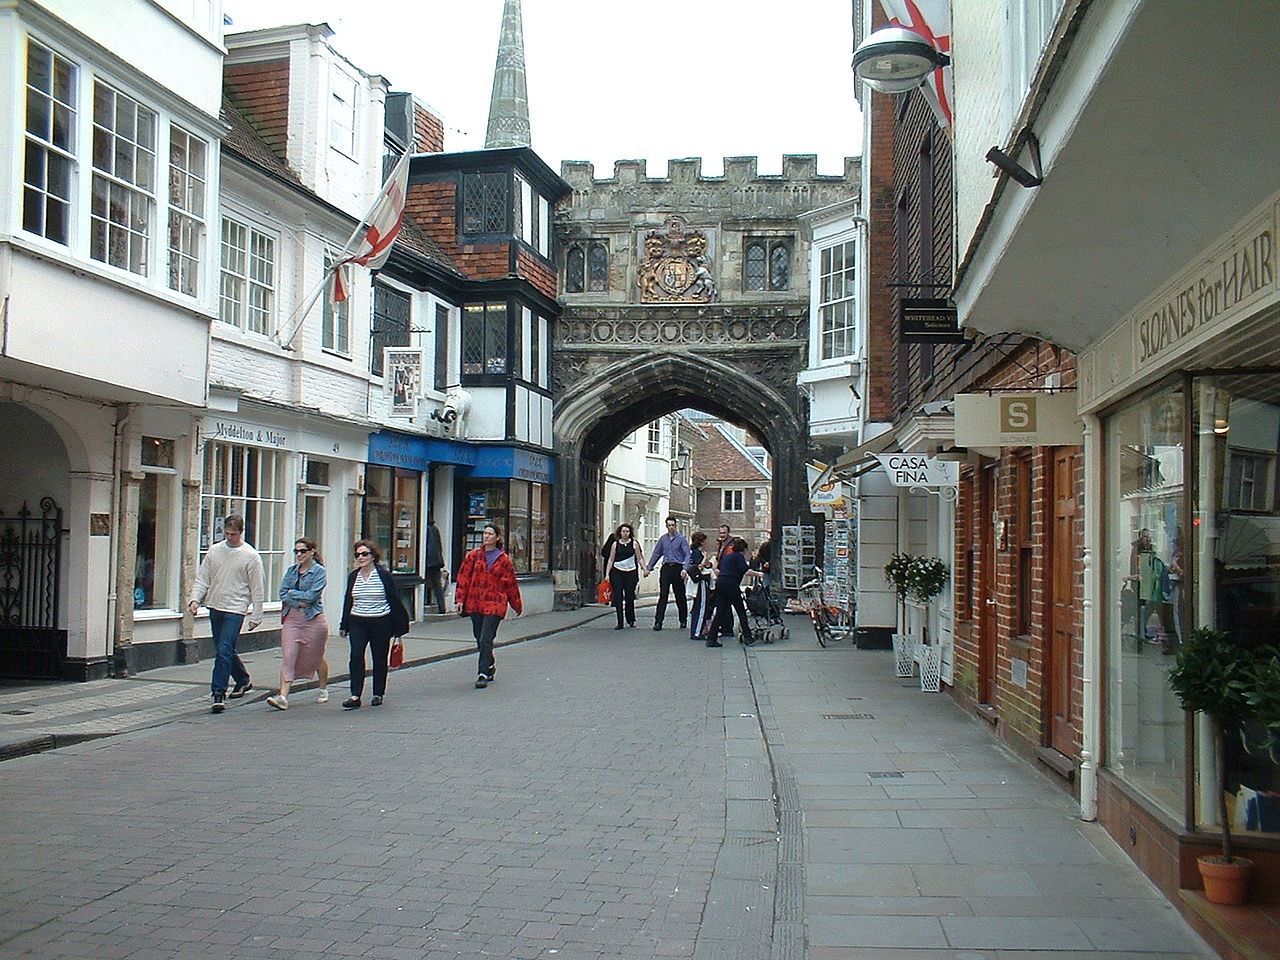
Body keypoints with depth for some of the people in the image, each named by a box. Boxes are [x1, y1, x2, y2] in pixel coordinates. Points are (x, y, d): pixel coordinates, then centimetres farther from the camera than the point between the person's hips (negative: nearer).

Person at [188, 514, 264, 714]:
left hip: (235, 610, -6)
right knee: (223, 651, 14)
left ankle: (219, 693, -11)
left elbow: (257, 589, -3)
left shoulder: (251, 556, -6)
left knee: (224, 651, -14)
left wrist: (256, 617, -3)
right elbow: (202, 579, 10)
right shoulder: (214, 551, 6)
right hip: (215, 607, 6)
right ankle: (244, 681, 34)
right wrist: (195, 599, -6)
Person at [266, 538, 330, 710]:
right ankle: (283, 697, -12)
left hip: (313, 619, -4)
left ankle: (323, 689, 33)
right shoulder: (291, 571, 10)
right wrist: (300, 602, -12)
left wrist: (292, 593, -6)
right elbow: (283, 593, 2)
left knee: (316, 657, 11)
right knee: (288, 657, -7)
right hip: (291, 618, 4)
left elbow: (312, 595, -15)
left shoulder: (319, 571, -5)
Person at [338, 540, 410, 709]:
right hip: (357, 623, 3)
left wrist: (398, 627, -3)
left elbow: (395, 600, -2)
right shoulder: (353, 576, 8)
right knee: (356, 656, -10)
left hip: (381, 623, -3)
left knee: (379, 658, 7)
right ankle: (355, 696, -10)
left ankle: (378, 694, 22)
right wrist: (344, 625, 14)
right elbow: (348, 601, 16)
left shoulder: (384, 575, -4)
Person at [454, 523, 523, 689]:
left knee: (486, 639, -11)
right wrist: (460, 599, -2)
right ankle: (490, 668, 32)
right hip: (475, 603, 3)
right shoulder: (474, 555, 6)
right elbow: (463, 577, 6)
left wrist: (517, 605, 14)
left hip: (494, 604, -3)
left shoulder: (504, 560, 2)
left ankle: (483, 674, -9)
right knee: (479, 639, 12)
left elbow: (511, 584, 8)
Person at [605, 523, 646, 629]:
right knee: (618, 598, -5)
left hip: (631, 573, 0)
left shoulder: (634, 543, 4)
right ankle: (620, 623, -1)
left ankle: (631, 620, 22)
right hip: (617, 572, 0)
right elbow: (611, 560, 7)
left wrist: (645, 569, -5)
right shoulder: (615, 544, 5)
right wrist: (607, 574, 2)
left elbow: (639, 558, 7)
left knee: (630, 597, 3)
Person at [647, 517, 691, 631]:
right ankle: (658, 621, -7)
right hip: (666, 568, 2)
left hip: (677, 568, -2)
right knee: (663, 595, -4)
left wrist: (685, 569, -21)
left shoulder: (681, 538, -2)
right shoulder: (663, 539, 10)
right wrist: (649, 568, 11)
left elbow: (687, 554, -8)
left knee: (680, 596, 6)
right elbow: (656, 553, 15)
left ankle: (683, 620, 19)